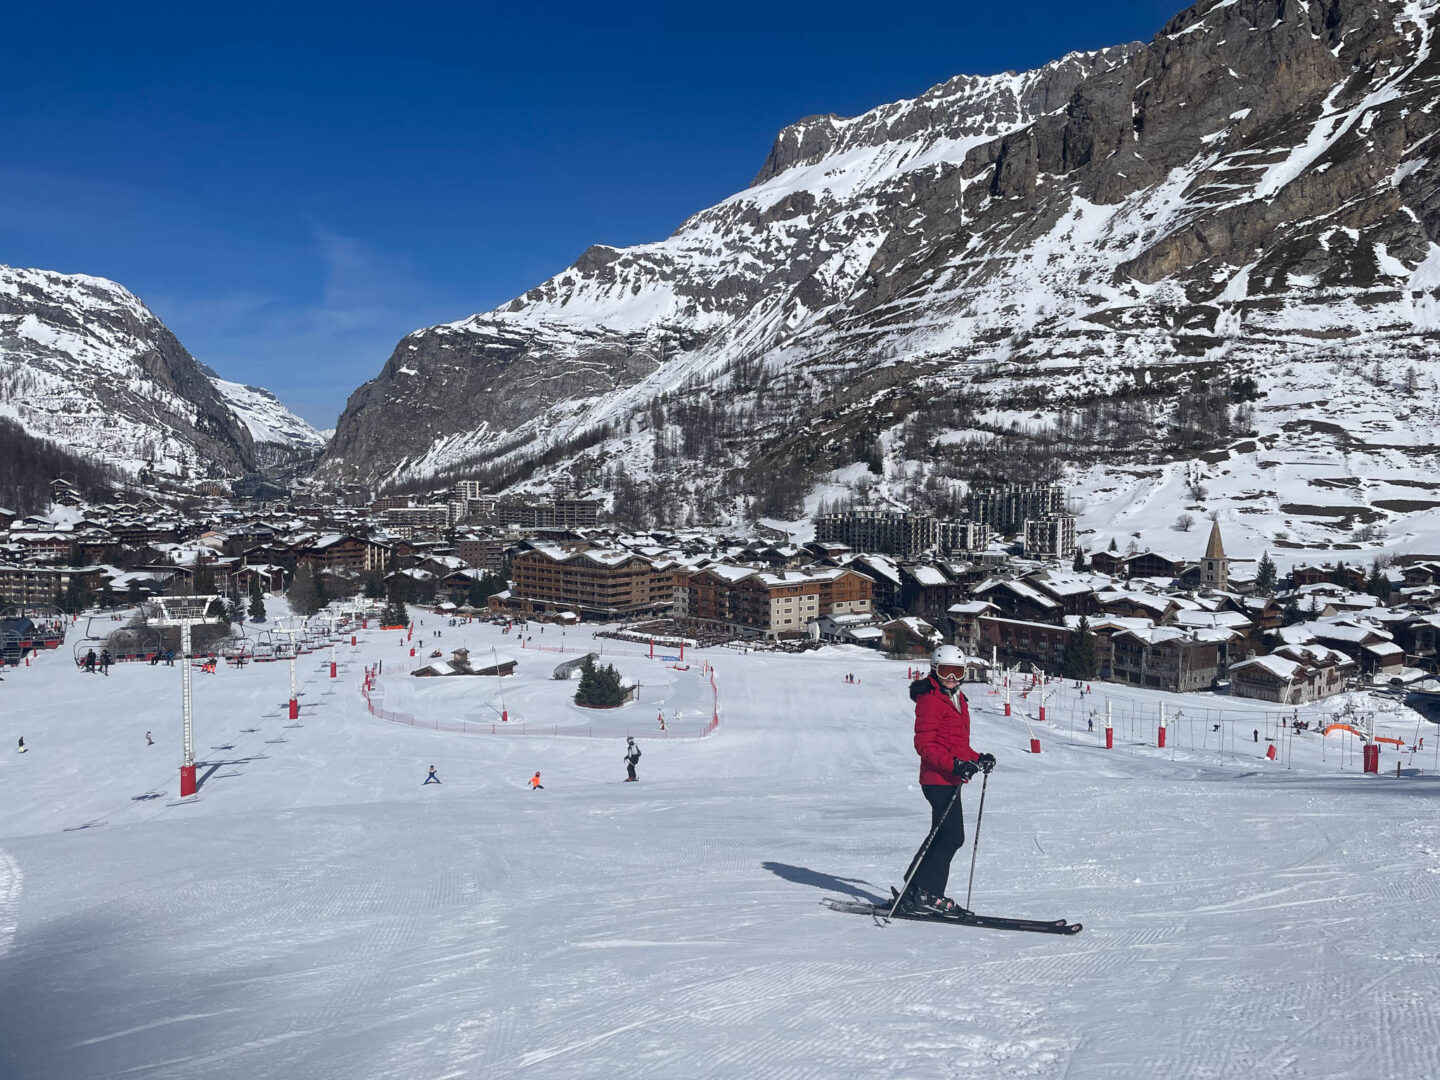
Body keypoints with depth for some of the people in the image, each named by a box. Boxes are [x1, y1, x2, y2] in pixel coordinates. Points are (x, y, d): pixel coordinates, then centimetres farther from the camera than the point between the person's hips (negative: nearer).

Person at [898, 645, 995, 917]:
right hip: (938, 779, -10)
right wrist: (955, 765, -27)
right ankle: (924, 895, -2)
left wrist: (977, 759, 9)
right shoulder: (930, 700, -12)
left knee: (943, 836, 15)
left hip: (950, 778, 10)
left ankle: (914, 891, 23)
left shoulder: (957, 700, 18)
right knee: (952, 836, -9)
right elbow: (924, 745, -18)